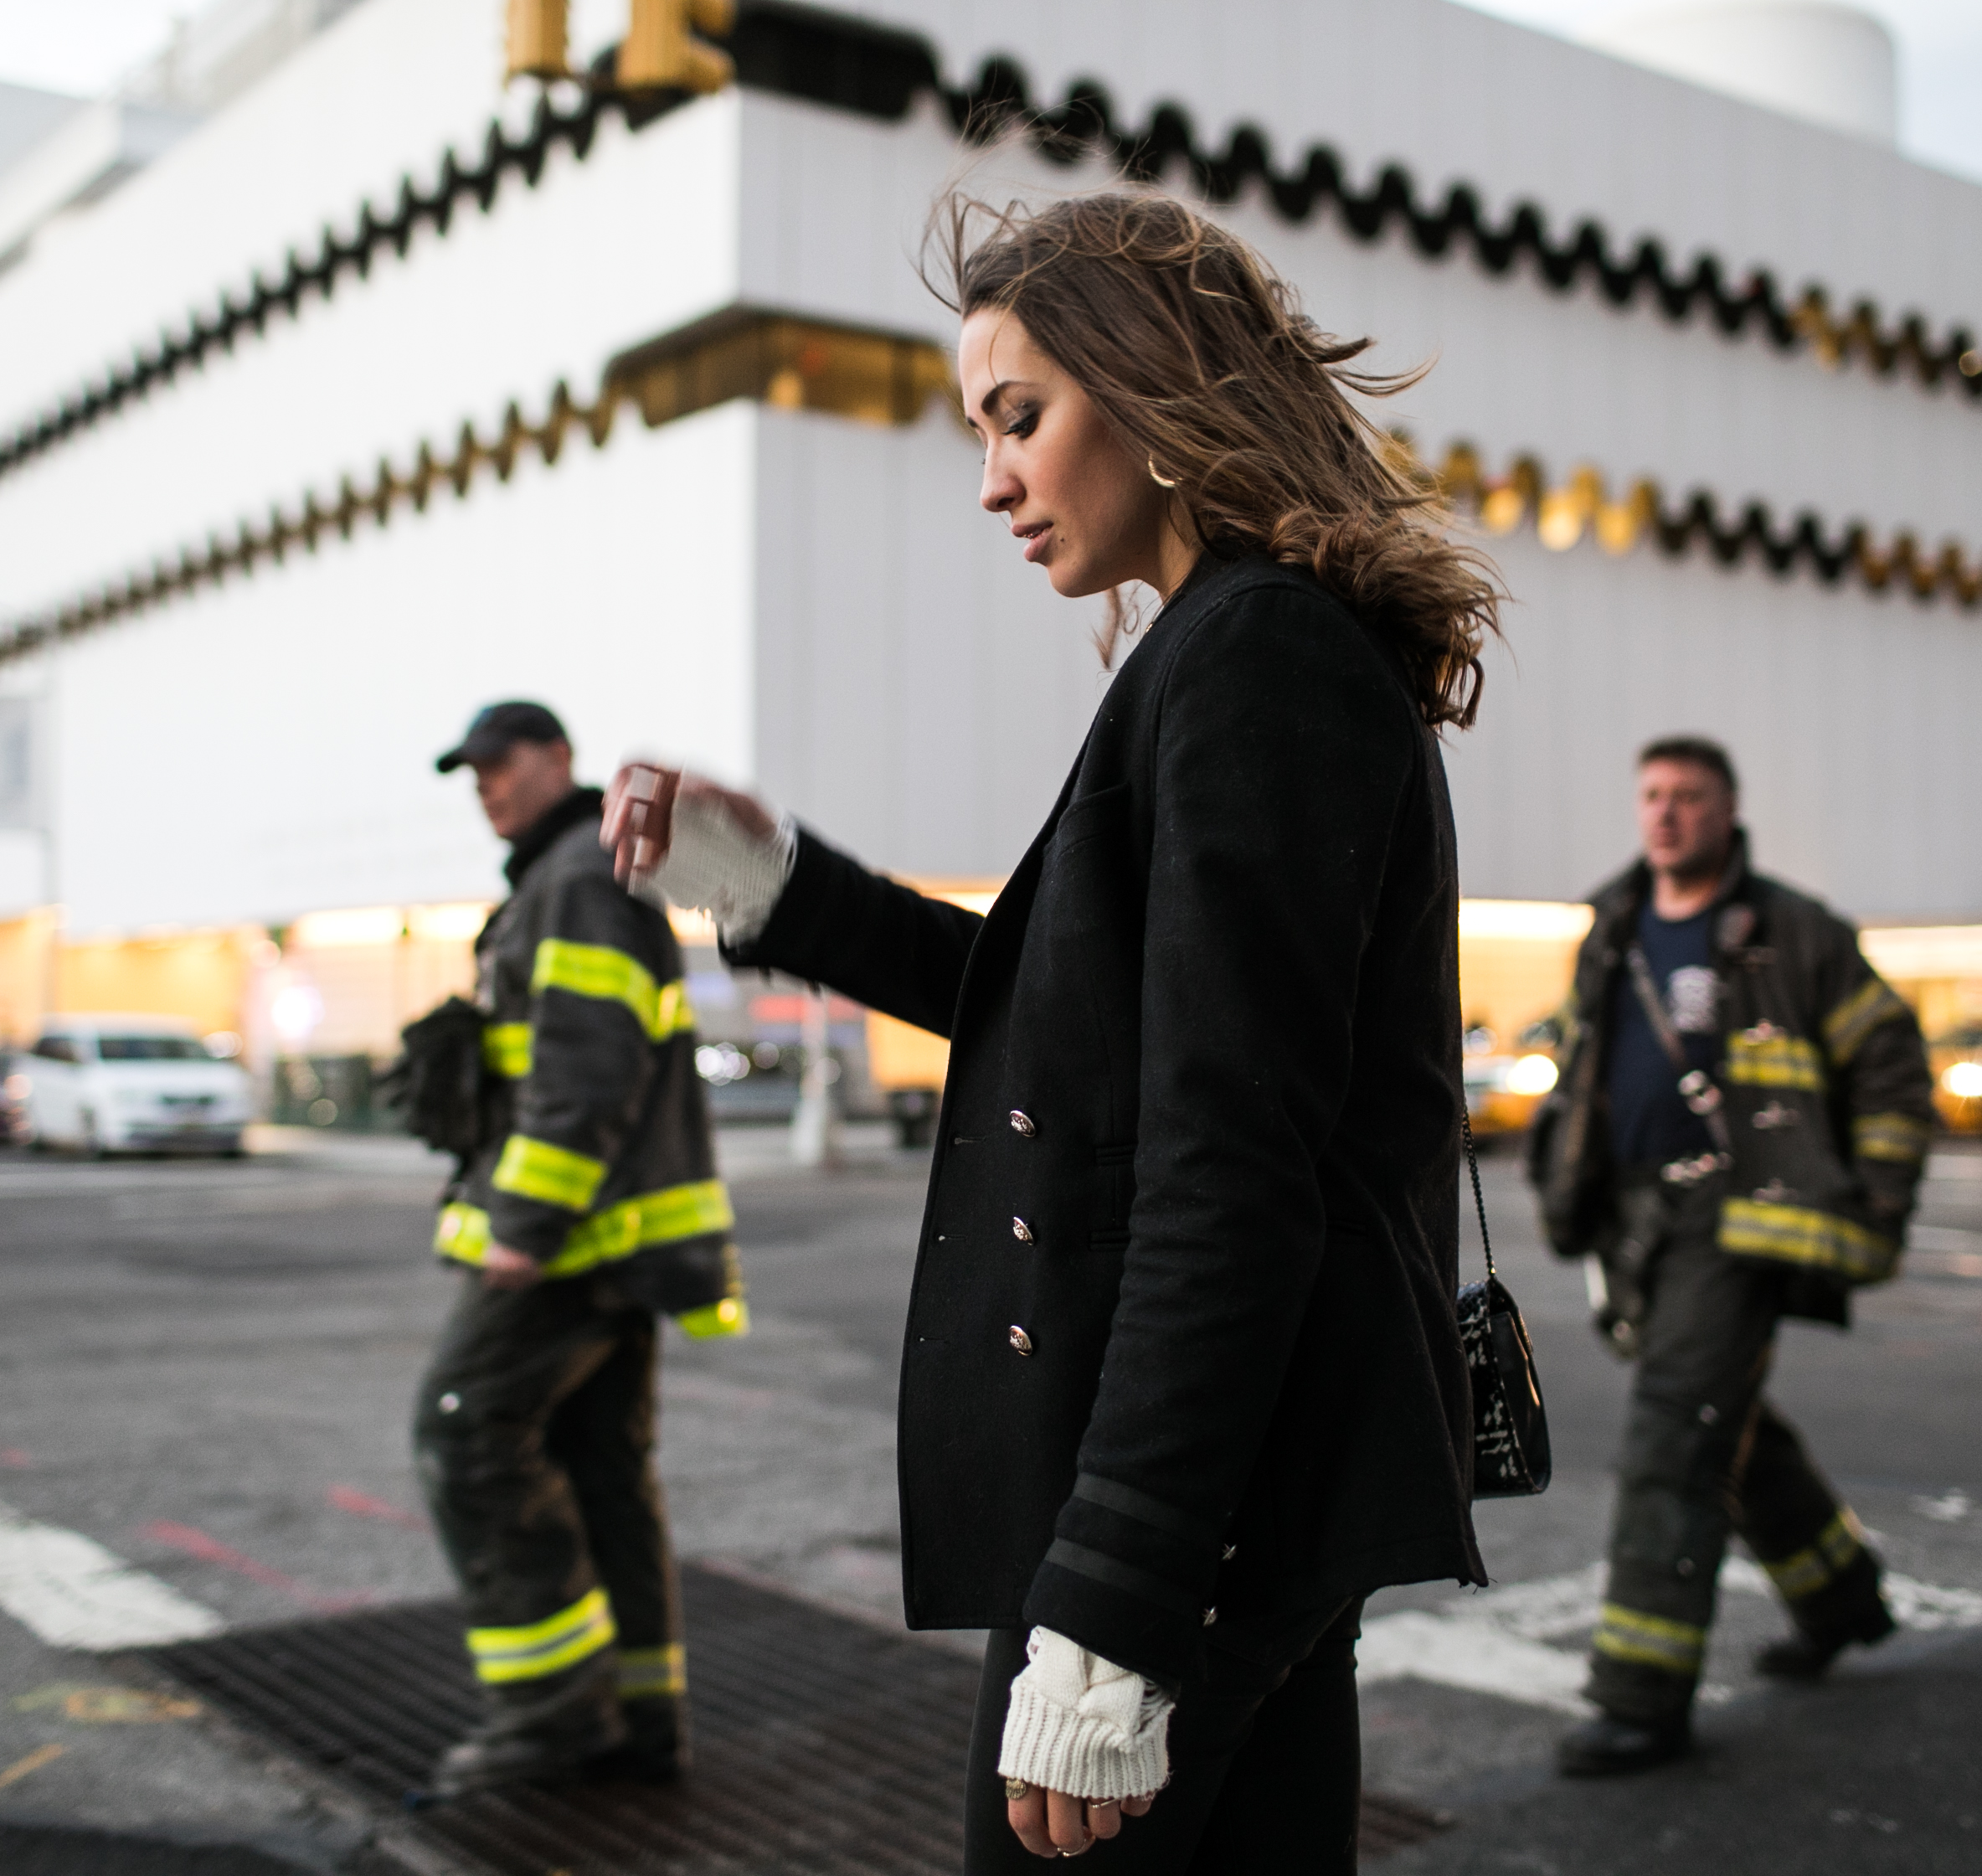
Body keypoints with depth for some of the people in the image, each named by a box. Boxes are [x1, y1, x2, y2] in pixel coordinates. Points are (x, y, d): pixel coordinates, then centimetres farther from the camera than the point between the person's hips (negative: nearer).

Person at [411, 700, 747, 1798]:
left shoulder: (588, 879, -12)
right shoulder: (555, 893, 21)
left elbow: (587, 1067, -22)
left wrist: (525, 1226, -24)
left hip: (579, 1224, -10)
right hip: (613, 1230, 10)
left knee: (468, 1434, -7)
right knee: (595, 1459, 9)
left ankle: (553, 1697, -4)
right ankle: (637, 1716, 12)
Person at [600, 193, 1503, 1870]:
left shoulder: (1249, 659, -15)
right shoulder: (1299, 651, 15)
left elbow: (1232, 1172, -22)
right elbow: (1082, 1010, 19)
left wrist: (1108, 1612, -21)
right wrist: (772, 883, 12)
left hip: (1198, 1482, -10)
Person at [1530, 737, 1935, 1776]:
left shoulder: (1792, 936, -2)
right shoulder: (1611, 937, 13)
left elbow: (1892, 1070, 2)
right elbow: (1582, 1073, 24)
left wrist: (1874, 1211, -3)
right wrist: (1565, 1185, 14)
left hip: (1740, 1222, -6)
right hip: (1638, 1224, 7)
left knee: (1673, 1439, -14)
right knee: (1730, 1432, 17)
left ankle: (1644, 1698, -11)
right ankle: (1841, 1596, 40)